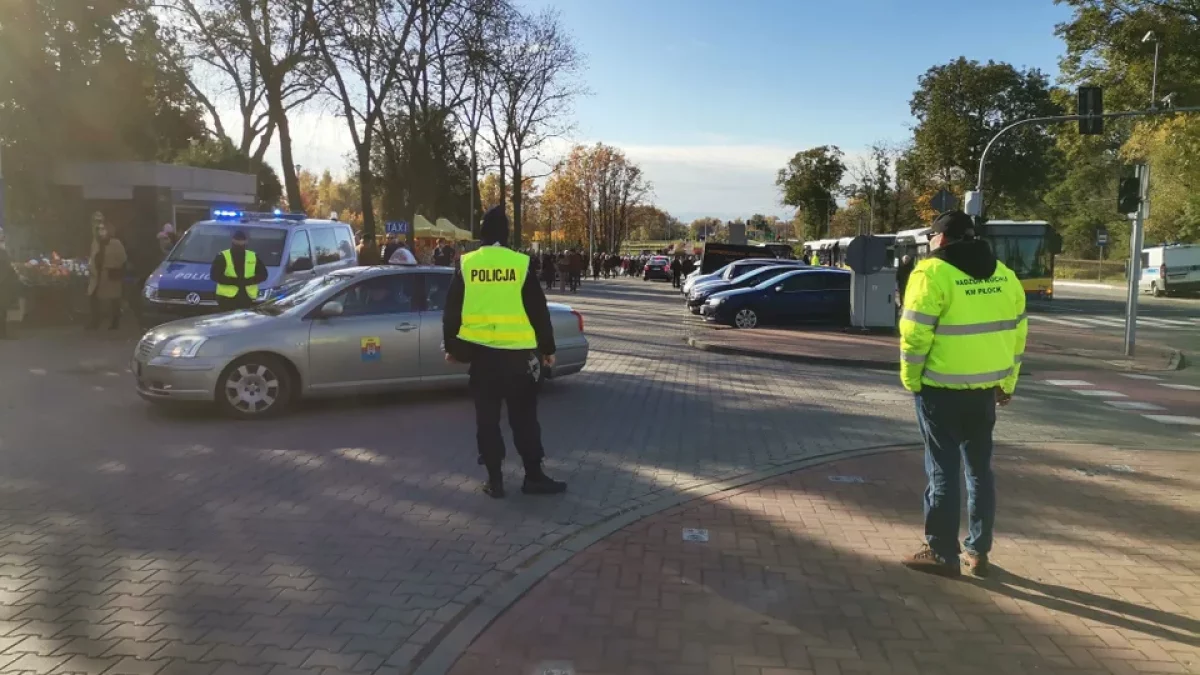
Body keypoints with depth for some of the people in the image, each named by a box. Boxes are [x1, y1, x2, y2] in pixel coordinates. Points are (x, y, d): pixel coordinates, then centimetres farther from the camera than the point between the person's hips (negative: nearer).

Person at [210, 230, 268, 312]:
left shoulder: (253, 257, 13)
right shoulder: (222, 257, 4)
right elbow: (214, 275, -4)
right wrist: (233, 281, -17)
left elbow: (263, 274, 11)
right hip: (227, 298, -3)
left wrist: (249, 281, -9)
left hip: (248, 297, 3)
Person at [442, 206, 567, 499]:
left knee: (487, 416, 8)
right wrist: (547, 348, 9)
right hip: (517, 352, -1)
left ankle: (494, 480, 10)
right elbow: (539, 311, 0)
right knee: (524, 416, 8)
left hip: (480, 352, 1)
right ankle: (534, 476, 12)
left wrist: (451, 347, 16)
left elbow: (451, 311, 4)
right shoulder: (521, 264, -4)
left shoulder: (466, 266, 0)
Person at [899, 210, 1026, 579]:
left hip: (942, 389, -6)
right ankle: (978, 551, 22)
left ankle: (942, 553, 10)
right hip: (985, 388, 6)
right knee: (980, 468, 14)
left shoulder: (932, 273, -13)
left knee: (943, 470, 2)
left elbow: (915, 334, -16)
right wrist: (1007, 382, 19)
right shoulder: (1004, 276, 8)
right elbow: (1016, 332, 11)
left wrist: (910, 379, -4)